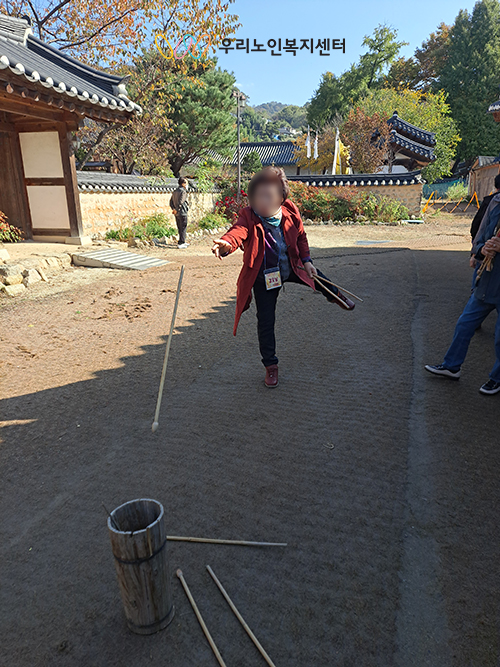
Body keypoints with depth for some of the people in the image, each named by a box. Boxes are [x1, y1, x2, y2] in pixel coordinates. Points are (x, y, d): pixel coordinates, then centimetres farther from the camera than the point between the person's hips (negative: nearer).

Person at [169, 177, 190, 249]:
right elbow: (180, 202, -20)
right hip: (182, 213, -8)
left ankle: (182, 242, 24)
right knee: (183, 228, -3)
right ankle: (180, 243, -4)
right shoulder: (183, 191, -13)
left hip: (177, 213, 8)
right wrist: (177, 210, -11)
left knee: (180, 228, 15)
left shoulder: (175, 191, 14)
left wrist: (173, 209, 1)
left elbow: (171, 201, 11)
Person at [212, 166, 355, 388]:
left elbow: (300, 236, 4)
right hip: (264, 276, -4)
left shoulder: (290, 211, -13)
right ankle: (270, 365, 17)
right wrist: (227, 244, -68)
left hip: (291, 268, 4)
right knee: (266, 320, -1)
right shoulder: (249, 216, -25)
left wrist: (306, 260, 2)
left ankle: (334, 295, 63)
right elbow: (238, 231, -46)